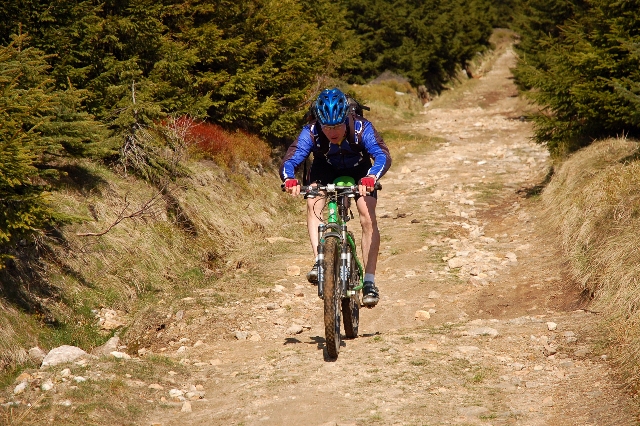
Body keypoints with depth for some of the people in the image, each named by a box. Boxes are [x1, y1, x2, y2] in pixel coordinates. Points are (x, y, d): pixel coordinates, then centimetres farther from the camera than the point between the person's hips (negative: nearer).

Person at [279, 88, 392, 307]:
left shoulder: (361, 128, -35)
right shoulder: (311, 132, -32)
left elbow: (383, 156, -45)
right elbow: (290, 160, -38)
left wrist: (370, 178, -65)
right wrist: (290, 179, -61)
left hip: (359, 172, -1)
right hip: (326, 170, 1)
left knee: (368, 218, -19)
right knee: (313, 202, -30)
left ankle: (369, 281, -11)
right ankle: (319, 260, -28)